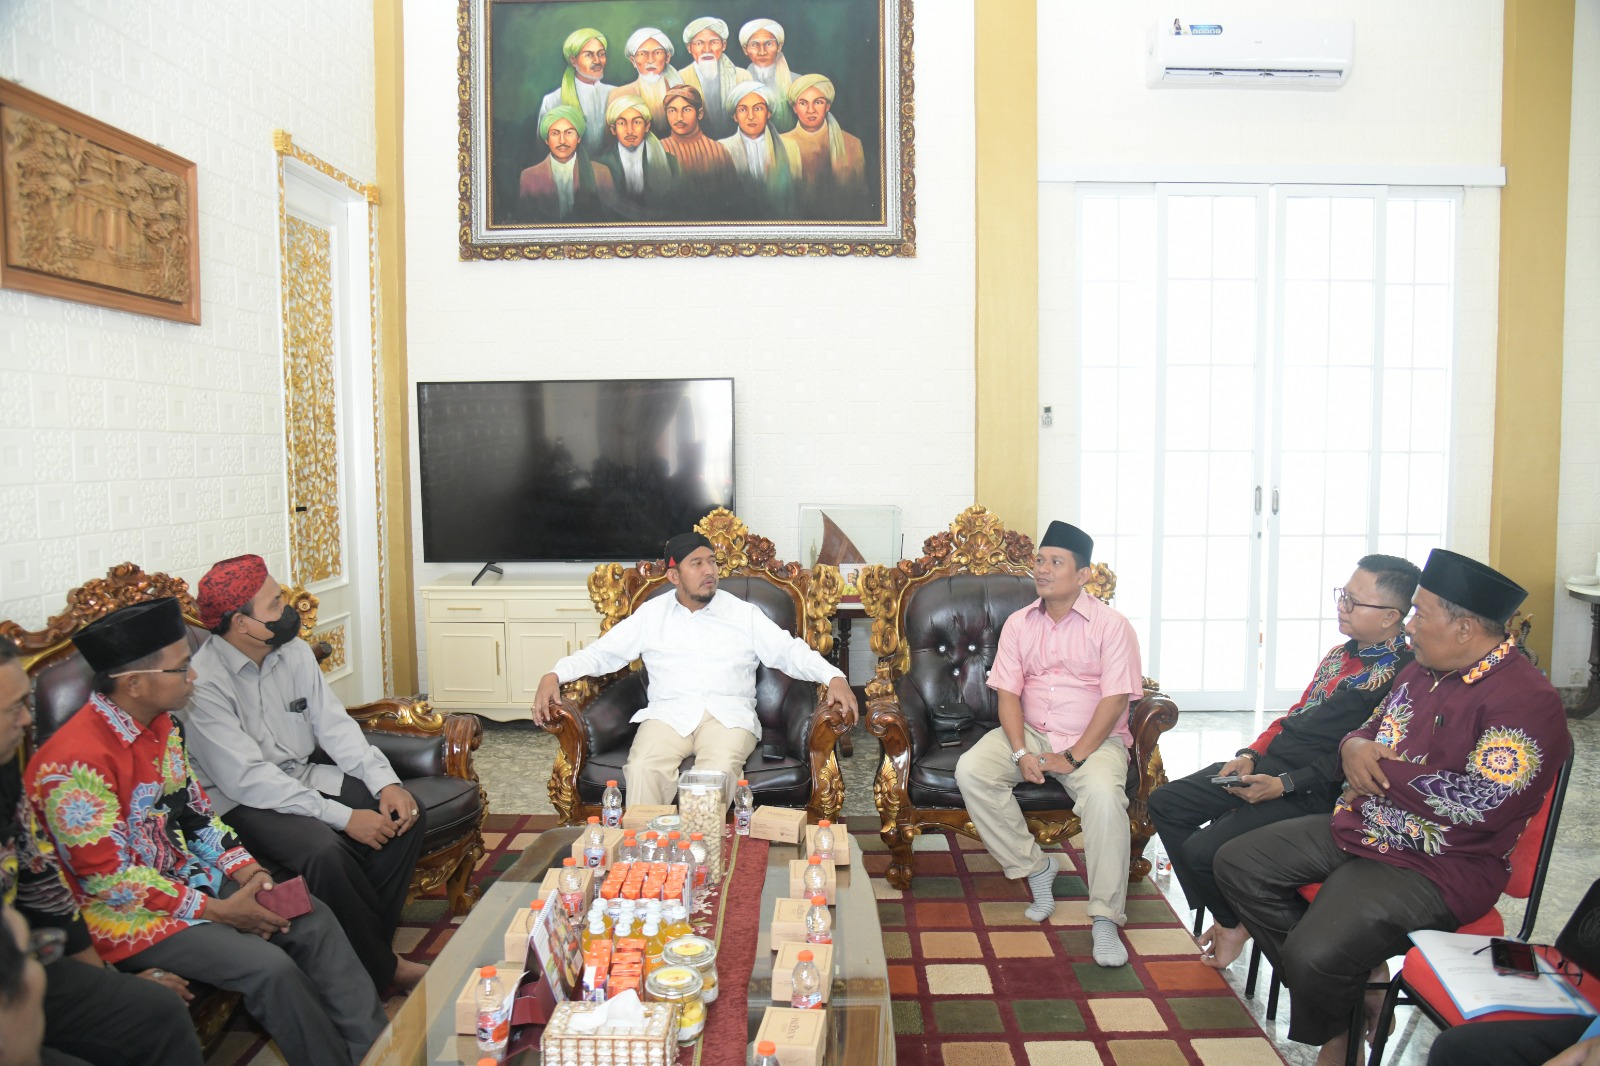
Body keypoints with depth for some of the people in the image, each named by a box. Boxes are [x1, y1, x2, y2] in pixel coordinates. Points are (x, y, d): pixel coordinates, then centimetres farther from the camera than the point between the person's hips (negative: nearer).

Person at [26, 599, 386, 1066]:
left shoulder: (162, 725, 1)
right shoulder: (76, 764, -27)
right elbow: (109, 880, -23)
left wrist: (245, 870, -4)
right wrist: (216, 912, -19)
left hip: (186, 876, 8)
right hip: (124, 911, -8)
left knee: (313, 919, -3)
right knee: (269, 967, -23)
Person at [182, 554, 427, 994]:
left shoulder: (294, 652, 1)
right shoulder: (204, 683, -21)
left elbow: (335, 725, 1)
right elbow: (247, 779, -25)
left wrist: (386, 782, -15)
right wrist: (343, 816, -29)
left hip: (301, 777, 7)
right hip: (241, 802, -7)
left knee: (405, 814, -11)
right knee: (326, 851, -33)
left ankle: (371, 947, 0)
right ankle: (381, 970, -11)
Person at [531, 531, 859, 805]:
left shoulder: (744, 614, 11)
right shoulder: (651, 614, 14)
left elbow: (790, 651, 7)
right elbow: (603, 653, 13)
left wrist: (833, 677, -11)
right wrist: (554, 675, -5)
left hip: (728, 714, -1)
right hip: (668, 712, 1)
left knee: (719, 770, -34)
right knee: (643, 768, -31)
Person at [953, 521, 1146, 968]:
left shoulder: (1110, 626, -5)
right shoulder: (1018, 624, 7)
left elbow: (1115, 700, -11)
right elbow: (1008, 693, 2)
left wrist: (1073, 756, -19)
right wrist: (1021, 753, -14)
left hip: (1094, 739, -4)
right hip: (1030, 733, 4)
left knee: (1103, 794, -35)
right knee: (971, 770, -21)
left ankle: (1106, 920, -21)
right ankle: (1035, 866, -5)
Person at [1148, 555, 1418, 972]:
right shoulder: (1340, 654, 16)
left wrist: (1285, 784, -21)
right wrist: (1251, 754, 4)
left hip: (1312, 795, -10)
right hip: (1267, 764, 10)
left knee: (1203, 850, -22)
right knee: (1165, 803, 2)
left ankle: (1236, 922, 13)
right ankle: (1226, 919, 12)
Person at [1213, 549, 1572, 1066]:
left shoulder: (1525, 699, -18)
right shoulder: (1422, 671, 10)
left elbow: (1481, 805, -28)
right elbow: (1369, 730, 21)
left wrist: (1381, 768, -16)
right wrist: (1355, 747, -5)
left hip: (1434, 867, -9)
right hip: (1356, 829, 10)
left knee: (1313, 955, -27)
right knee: (1236, 863, 4)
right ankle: (1346, 986, 9)